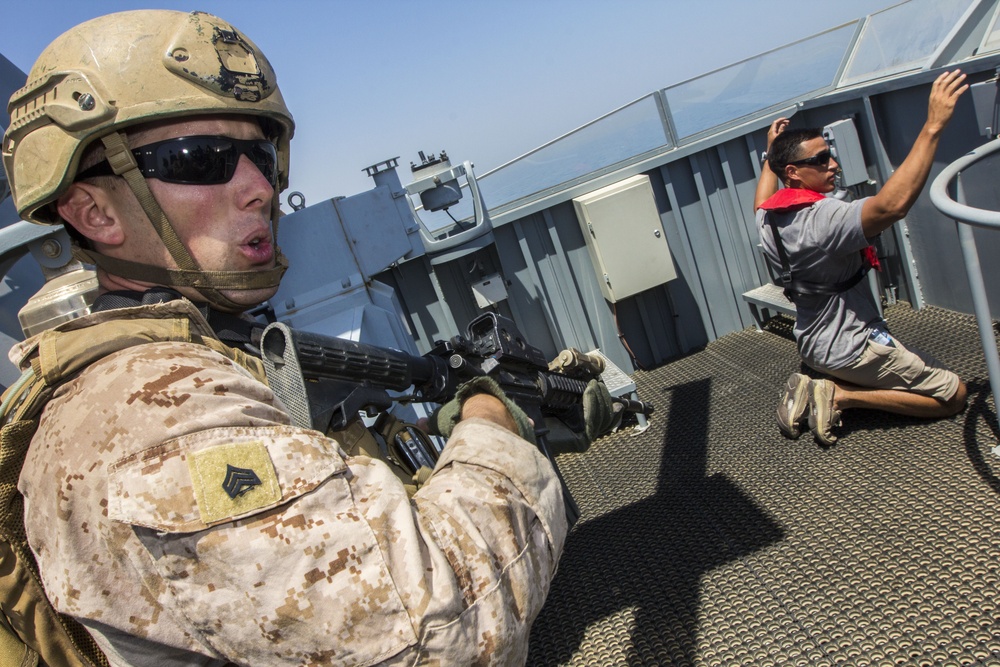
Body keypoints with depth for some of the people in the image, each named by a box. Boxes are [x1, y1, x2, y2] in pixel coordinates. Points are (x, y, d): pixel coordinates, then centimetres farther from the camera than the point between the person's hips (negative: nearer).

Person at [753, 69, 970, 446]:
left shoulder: (767, 220, -1)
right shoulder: (822, 218, -28)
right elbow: (891, 205, -44)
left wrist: (771, 153, 31)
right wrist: (933, 126, -39)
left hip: (814, 344, 9)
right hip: (851, 346, -8)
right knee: (953, 395, 5)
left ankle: (811, 393, 9)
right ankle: (841, 396, -5)